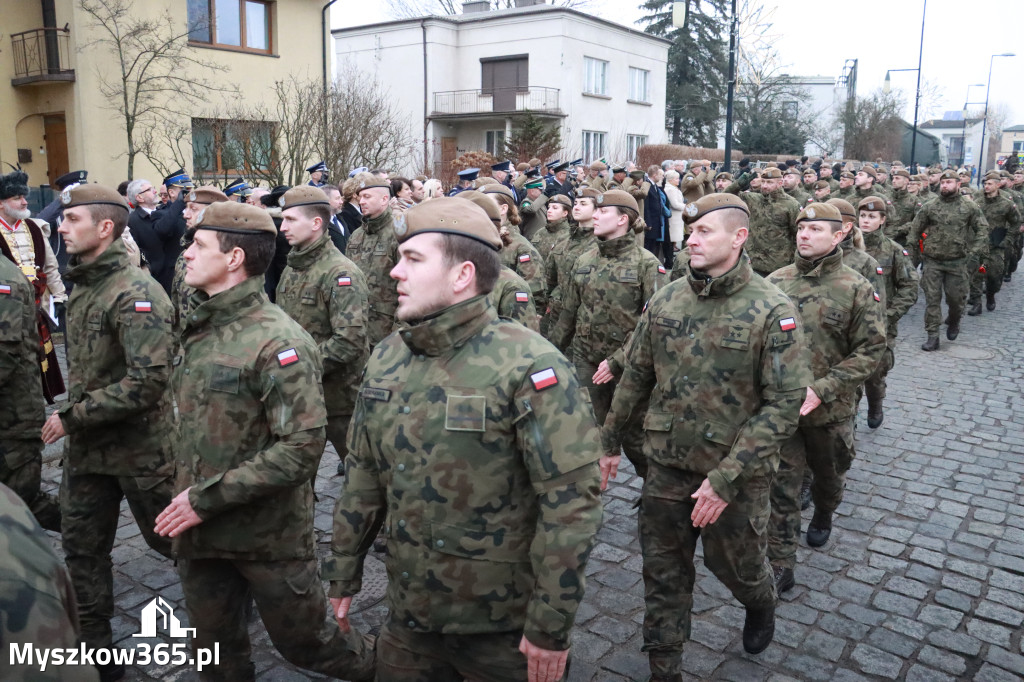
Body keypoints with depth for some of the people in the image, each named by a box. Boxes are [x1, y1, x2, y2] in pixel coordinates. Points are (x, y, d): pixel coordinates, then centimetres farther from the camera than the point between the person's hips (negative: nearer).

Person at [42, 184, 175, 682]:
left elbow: (149, 380, -30)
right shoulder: (82, 285, 7)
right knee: (82, 549, 13)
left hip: (139, 448, -8)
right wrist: (72, 419, 12)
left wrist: (73, 417, -23)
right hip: (85, 446, 8)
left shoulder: (135, 294, -21)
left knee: (169, 538, 10)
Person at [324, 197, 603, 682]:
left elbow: (572, 498, -21)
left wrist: (551, 626, -18)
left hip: (503, 626, -5)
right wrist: (344, 573, 13)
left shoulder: (528, 367, -20)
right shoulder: (385, 359, 1)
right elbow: (363, 475, 10)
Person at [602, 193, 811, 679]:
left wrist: (725, 478, -22)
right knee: (663, 571, 13)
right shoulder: (665, 301, -2)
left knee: (735, 564, 17)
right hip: (667, 464, 3)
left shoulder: (773, 311, -15)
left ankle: (761, 604, 53)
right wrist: (610, 441, 13)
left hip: (737, 474, -3)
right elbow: (635, 376, 9)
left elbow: (786, 403, -18)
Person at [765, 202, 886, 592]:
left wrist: (822, 390, -20)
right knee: (780, 487, 2)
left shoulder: (857, 289, -9)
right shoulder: (776, 282, -2)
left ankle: (823, 517, 55)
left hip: (831, 410, 0)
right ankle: (779, 568, 12)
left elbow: (870, 351, -10)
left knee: (829, 476, 23)